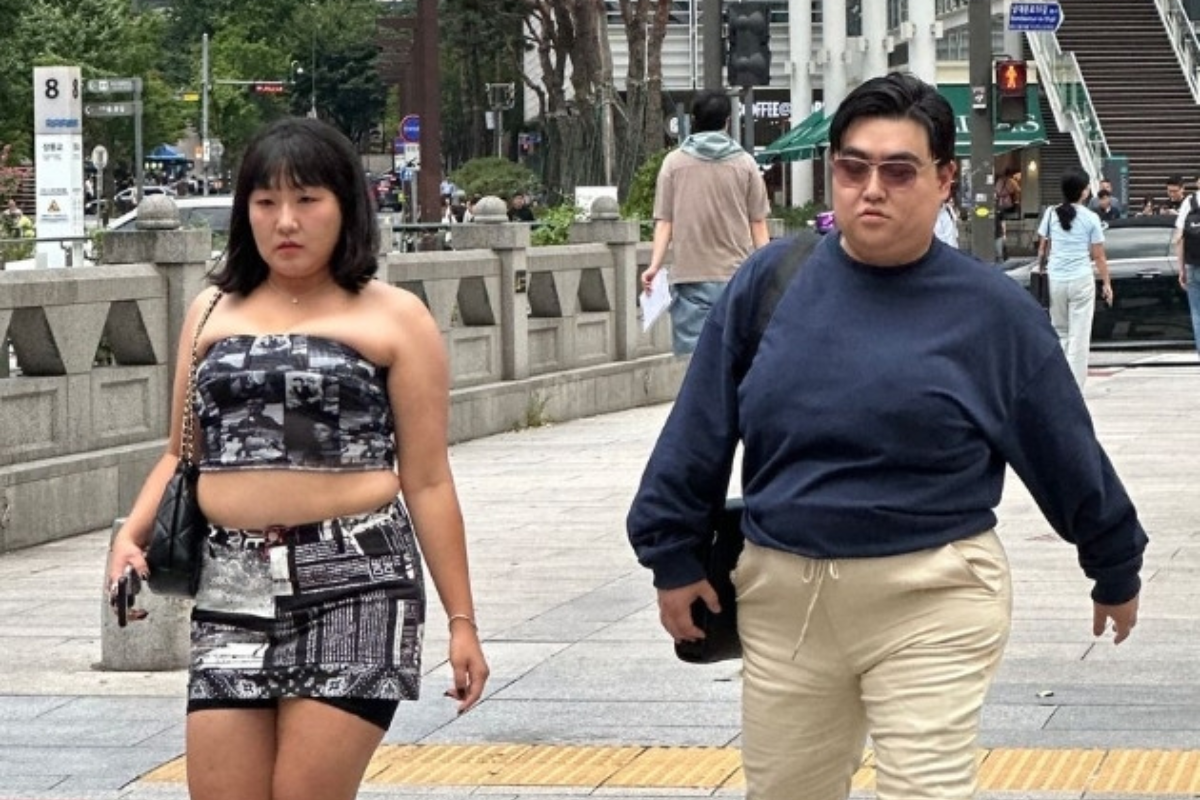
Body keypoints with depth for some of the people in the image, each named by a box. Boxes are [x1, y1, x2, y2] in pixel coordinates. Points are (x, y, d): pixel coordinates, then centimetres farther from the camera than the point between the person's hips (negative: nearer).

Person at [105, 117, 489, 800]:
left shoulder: (393, 319, 5)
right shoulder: (213, 313, 16)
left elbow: (428, 482, 3)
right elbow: (183, 455, 21)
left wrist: (462, 620, 1)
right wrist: (132, 536, 2)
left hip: (355, 585, -4)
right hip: (231, 589, 4)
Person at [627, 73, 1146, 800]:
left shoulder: (992, 309, -4)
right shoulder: (772, 281, 1)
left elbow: (1065, 452, 5)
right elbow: (701, 428, 7)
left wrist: (1117, 569, 13)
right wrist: (675, 554, 7)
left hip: (931, 604, -3)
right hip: (783, 598, 3)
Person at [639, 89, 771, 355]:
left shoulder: (674, 162, 3)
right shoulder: (744, 163, 3)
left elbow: (664, 222, -2)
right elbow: (758, 225, 5)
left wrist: (654, 266, -3)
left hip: (689, 276, 0)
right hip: (737, 274, 0)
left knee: (690, 355, 0)